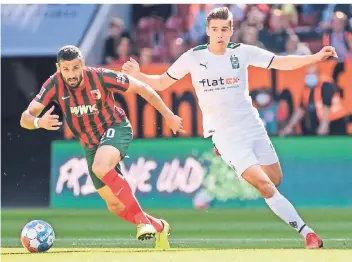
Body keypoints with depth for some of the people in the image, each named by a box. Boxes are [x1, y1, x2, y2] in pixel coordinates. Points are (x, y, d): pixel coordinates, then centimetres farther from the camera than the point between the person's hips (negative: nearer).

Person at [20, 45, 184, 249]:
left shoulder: (101, 77, -22)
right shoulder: (55, 85, -16)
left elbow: (141, 88, -10)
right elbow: (26, 118, -19)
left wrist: (168, 115, -8)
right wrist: (38, 122, -44)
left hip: (116, 129, -5)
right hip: (90, 145, 5)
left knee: (100, 167, -37)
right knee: (115, 206, 7)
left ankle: (142, 221, -30)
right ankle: (158, 227, 32)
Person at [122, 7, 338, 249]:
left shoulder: (242, 52, -3)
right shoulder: (193, 57, -6)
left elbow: (281, 62, -3)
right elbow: (162, 83, 3)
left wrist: (316, 57, -16)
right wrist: (138, 75, -15)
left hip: (253, 126, 4)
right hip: (225, 135, -4)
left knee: (276, 179, 7)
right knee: (264, 186, -16)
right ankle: (307, 233, -12)